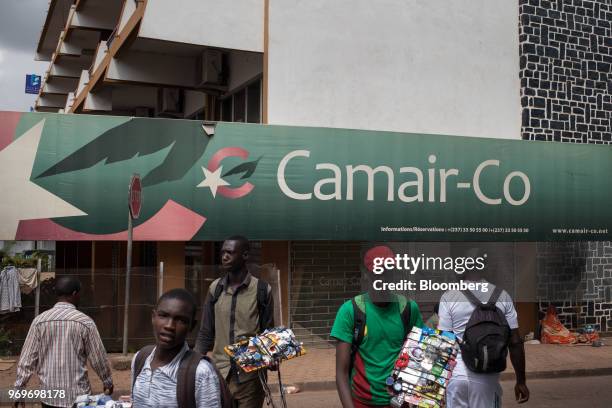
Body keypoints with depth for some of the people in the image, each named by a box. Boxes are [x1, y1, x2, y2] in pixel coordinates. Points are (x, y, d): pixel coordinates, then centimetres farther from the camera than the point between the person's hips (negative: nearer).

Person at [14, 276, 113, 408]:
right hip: (77, 394, -2)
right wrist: (108, 383, 12)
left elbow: (27, 358, 0)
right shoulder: (85, 321, -9)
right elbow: (98, 358, -2)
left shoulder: (39, 320, -3)